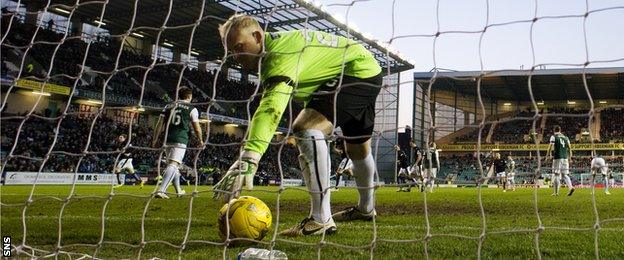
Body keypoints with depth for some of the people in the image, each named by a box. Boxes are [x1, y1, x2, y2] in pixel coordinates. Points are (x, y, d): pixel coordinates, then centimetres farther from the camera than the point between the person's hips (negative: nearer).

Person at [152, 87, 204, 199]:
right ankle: (161, 190, -27)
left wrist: (155, 139, 15)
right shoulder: (192, 109, 4)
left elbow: (160, 123, 12)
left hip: (168, 139, 5)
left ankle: (178, 190, 31)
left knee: (172, 164, 19)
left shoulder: (169, 106, 16)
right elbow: (197, 127, 5)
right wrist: (200, 140, 20)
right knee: (173, 164, -12)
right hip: (181, 139, -5)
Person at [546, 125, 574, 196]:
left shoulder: (553, 136, 1)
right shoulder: (565, 137, 16)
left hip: (557, 157, -4)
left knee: (556, 175, 0)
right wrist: (570, 158, 16)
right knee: (565, 175, 7)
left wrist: (548, 155, -5)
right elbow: (569, 148, 13)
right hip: (565, 157, 4)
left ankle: (556, 192, 0)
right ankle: (571, 187, -16)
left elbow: (550, 146, -9)